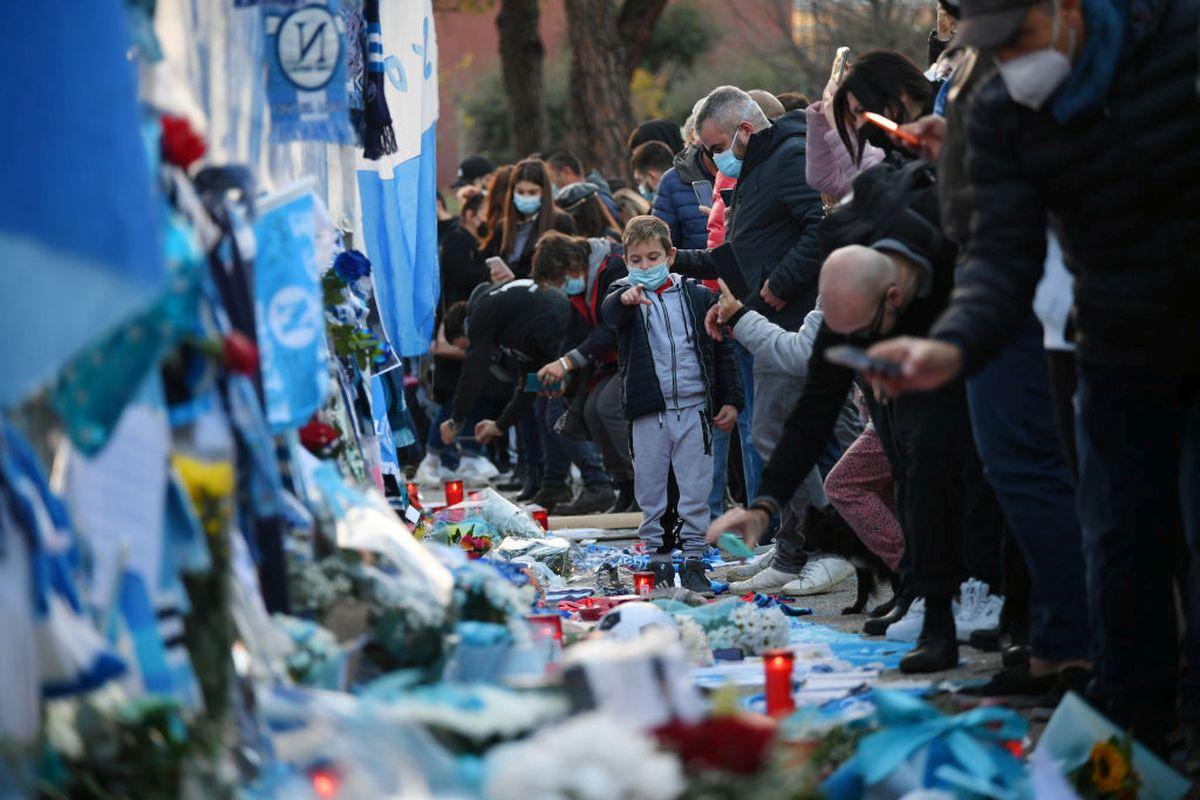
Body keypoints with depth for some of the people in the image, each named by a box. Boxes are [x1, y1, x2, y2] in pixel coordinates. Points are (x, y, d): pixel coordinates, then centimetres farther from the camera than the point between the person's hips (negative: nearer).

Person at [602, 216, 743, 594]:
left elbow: (722, 350, 10)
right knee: (650, 493, 4)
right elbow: (610, 314, -22)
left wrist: (730, 400, 4)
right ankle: (657, 561, 13)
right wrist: (626, 298, -44)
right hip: (648, 414, 0)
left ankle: (694, 561, 10)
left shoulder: (698, 297, 6)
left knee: (696, 493, 2)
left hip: (694, 410, 0)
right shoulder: (626, 297, 3)